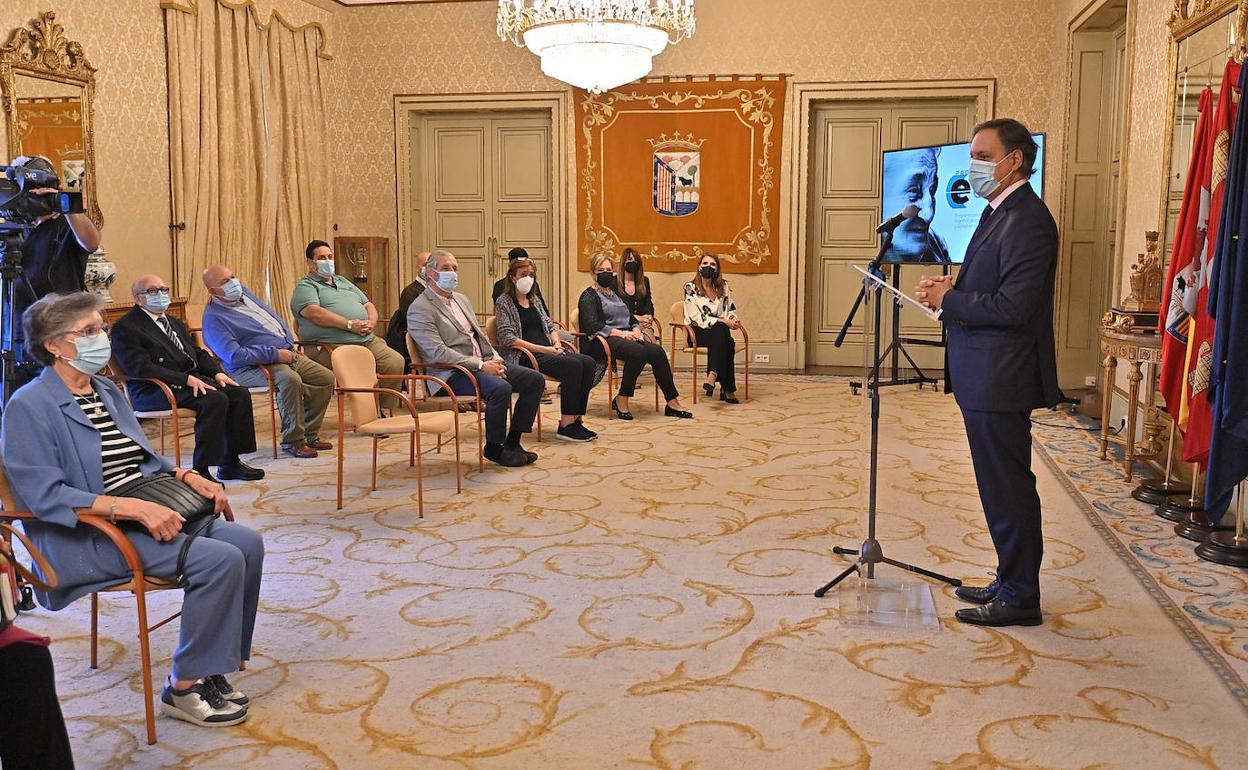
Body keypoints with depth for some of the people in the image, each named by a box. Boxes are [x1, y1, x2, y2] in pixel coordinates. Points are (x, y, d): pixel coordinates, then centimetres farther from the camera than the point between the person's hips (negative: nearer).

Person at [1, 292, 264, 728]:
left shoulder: (107, 392, 16)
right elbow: (44, 496, -19)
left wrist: (186, 476, 3)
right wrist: (135, 508, -27)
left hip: (149, 511, 8)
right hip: (86, 536, -8)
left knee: (246, 542, -13)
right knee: (220, 559, -26)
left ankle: (216, 666, -2)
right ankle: (184, 688, -10)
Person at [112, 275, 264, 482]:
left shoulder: (174, 323, 25)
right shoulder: (126, 327, -4)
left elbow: (197, 352, 24)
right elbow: (140, 367, -16)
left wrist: (217, 372, 1)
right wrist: (186, 379, -23)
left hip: (192, 378, 9)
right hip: (154, 391, -8)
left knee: (240, 393, -11)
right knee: (215, 399, -30)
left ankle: (230, 463, -5)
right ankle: (201, 470, -25)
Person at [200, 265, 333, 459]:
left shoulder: (242, 291, 14)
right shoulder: (213, 318, -11)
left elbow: (274, 318, 24)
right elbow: (234, 356, -22)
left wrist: (290, 346, 12)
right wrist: (275, 354, -21)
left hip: (287, 353, 9)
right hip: (253, 367, -9)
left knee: (326, 378, -3)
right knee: (290, 379, -36)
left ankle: (309, 434, 7)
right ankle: (292, 441, -22)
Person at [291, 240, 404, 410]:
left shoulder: (343, 282, 29)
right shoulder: (305, 286, 6)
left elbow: (368, 305, 25)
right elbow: (314, 313, -13)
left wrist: (370, 322, 0)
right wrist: (350, 325, -17)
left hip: (367, 340, 7)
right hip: (330, 345, -7)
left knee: (395, 362, -15)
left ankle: (387, 412, -7)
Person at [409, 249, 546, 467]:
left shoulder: (462, 300, 20)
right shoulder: (420, 309, -9)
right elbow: (437, 353, -18)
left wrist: (495, 359, 2)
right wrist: (481, 365, -20)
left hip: (483, 364, 9)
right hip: (452, 374, -9)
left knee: (535, 380, -3)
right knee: (500, 388, -33)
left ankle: (512, 442, 5)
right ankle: (493, 448, -12)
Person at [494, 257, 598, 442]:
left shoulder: (535, 300, 22)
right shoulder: (504, 302, -1)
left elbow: (550, 326, 26)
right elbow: (508, 339, -12)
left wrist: (556, 343, 1)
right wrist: (544, 349, -17)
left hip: (547, 351, 7)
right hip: (523, 357, -7)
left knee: (588, 363, -18)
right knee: (572, 365, -30)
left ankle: (577, 419, -18)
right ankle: (566, 425, -26)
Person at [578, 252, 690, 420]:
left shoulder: (616, 293, 27)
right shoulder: (589, 296, 2)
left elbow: (631, 318, 25)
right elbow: (592, 326, -13)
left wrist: (636, 330, 1)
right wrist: (621, 333, -19)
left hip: (626, 338, 7)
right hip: (600, 342, -7)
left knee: (657, 351, -19)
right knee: (639, 352, -34)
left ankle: (672, 402, -18)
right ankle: (621, 400, -23)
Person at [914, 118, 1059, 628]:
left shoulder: (1026, 221, -17)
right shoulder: (999, 213, 16)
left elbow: (1013, 306, -24)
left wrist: (948, 299, -14)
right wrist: (950, 292, 3)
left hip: (1000, 380, -11)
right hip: (984, 377, 11)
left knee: (1007, 488, -1)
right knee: (1002, 486, 17)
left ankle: (1020, 599, 11)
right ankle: (1011, 583, 29)